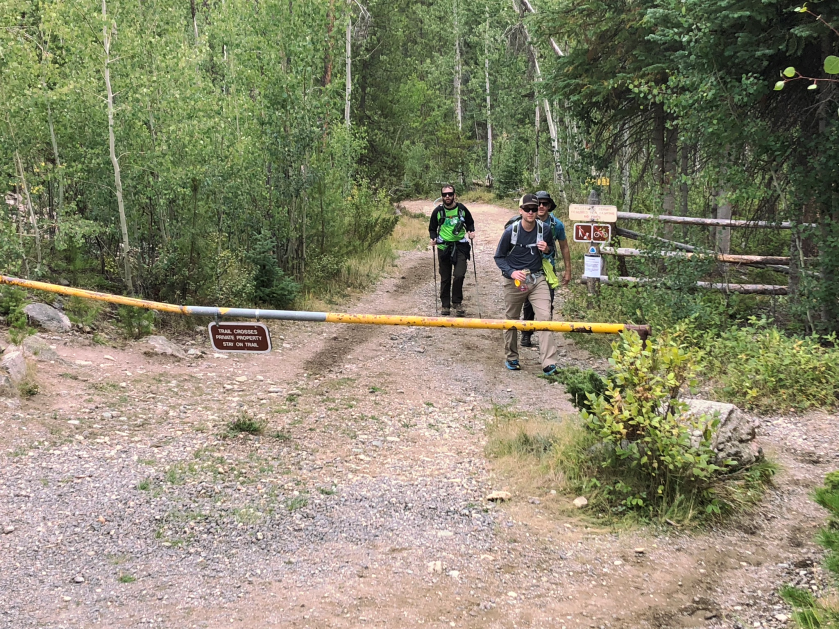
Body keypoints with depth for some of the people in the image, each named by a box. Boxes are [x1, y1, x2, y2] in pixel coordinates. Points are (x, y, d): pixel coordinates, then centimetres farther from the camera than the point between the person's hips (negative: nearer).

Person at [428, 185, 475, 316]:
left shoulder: (462, 209, -1)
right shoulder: (438, 211, -2)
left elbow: (470, 223, 16)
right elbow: (432, 228, 10)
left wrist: (471, 232, -3)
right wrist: (433, 238, -8)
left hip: (460, 246, -1)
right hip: (444, 247, 1)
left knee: (459, 275, -14)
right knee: (445, 278, 7)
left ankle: (457, 302, 5)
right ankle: (445, 305, 19)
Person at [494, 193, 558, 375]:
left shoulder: (544, 229, -4)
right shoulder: (511, 231, -11)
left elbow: (552, 250, 15)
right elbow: (499, 257, -2)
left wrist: (547, 249, -10)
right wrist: (511, 272, -19)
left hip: (537, 279, 1)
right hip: (514, 280, -1)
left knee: (545, 317, -13)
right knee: (511, 320, 11)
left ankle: (549, 363, -14)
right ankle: (511, 358, 31)